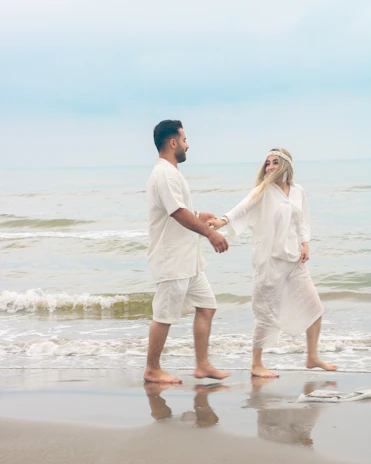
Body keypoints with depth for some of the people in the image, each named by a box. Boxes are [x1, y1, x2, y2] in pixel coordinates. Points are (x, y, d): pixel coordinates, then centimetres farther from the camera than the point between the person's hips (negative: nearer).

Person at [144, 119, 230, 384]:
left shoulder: (171, 173, 16)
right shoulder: (165, 174, -17)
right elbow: (179, 213, -24)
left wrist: (198, 217, 23)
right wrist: (210, 233, -22)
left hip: (187, 259, 11)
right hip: (171, 260, -11)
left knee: (206, 306, 11)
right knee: (165, 316, -2)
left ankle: (203, 365, 14)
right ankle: (152, 370, 8)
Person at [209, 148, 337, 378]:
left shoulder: (298, 191, 8)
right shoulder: (264, 191, -8)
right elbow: (244, 207, -25)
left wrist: (305, 244, 2)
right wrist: (224, 220, -42)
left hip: (293, 259, 6)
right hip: (270, 260, -6)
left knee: (314, 306, 8)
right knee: (267, 312, -2)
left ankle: (313, 357, 23)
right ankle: (256, 365, 9)